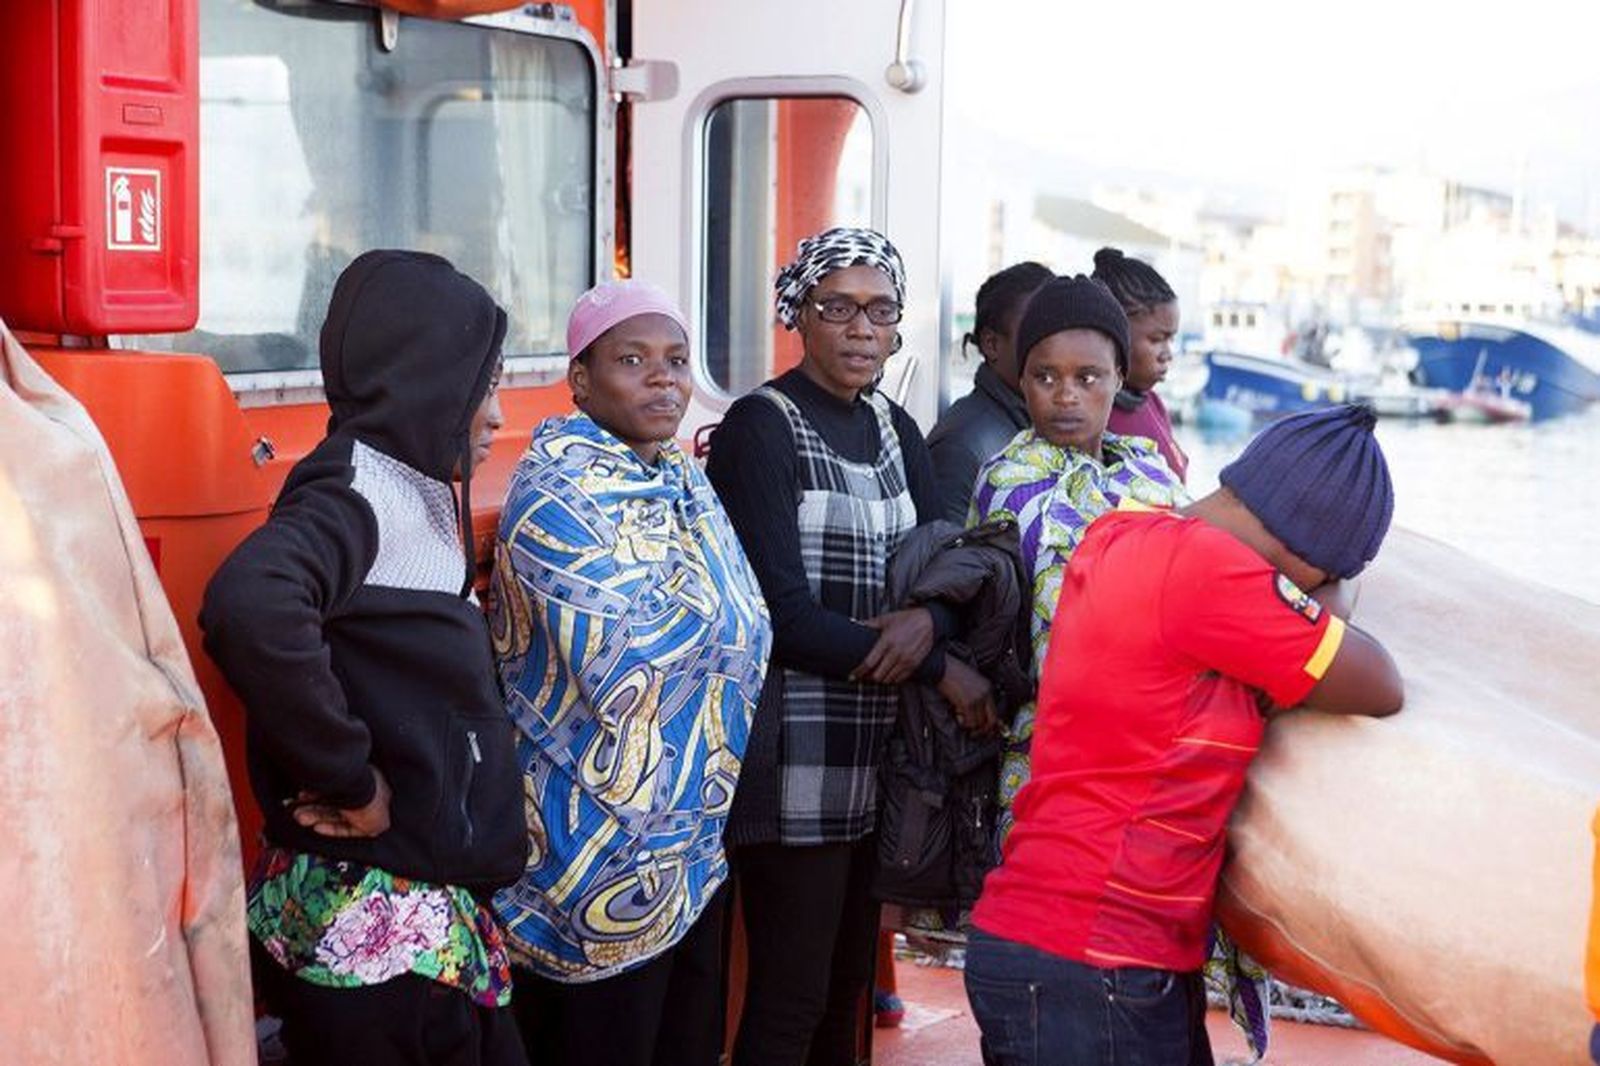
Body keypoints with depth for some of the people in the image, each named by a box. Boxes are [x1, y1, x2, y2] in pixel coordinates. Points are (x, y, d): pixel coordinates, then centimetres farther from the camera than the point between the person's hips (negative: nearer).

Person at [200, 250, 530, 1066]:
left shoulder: (415, 494, 12)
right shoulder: (359, 493, -16)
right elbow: (251, 607, -36)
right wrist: (347, 777, -25)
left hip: (434, 914, 9)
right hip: (372, 930, -9)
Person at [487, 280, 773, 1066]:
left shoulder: (687, 484, 10)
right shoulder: (559, 495, -16)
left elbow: (742, 635, 16)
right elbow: (628, 667, -22)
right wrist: (706, 616, -6)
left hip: (694, 846, 8)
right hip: (603, 851, -8)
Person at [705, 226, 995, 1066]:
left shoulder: (894, 431, 13)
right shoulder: (760, 428, -8)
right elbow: (787, 617, -16)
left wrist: (925, 623, -15)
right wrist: (941, 672, -13)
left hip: (875, 755, 7)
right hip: (795, 758, -7)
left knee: (847, 988, 13)